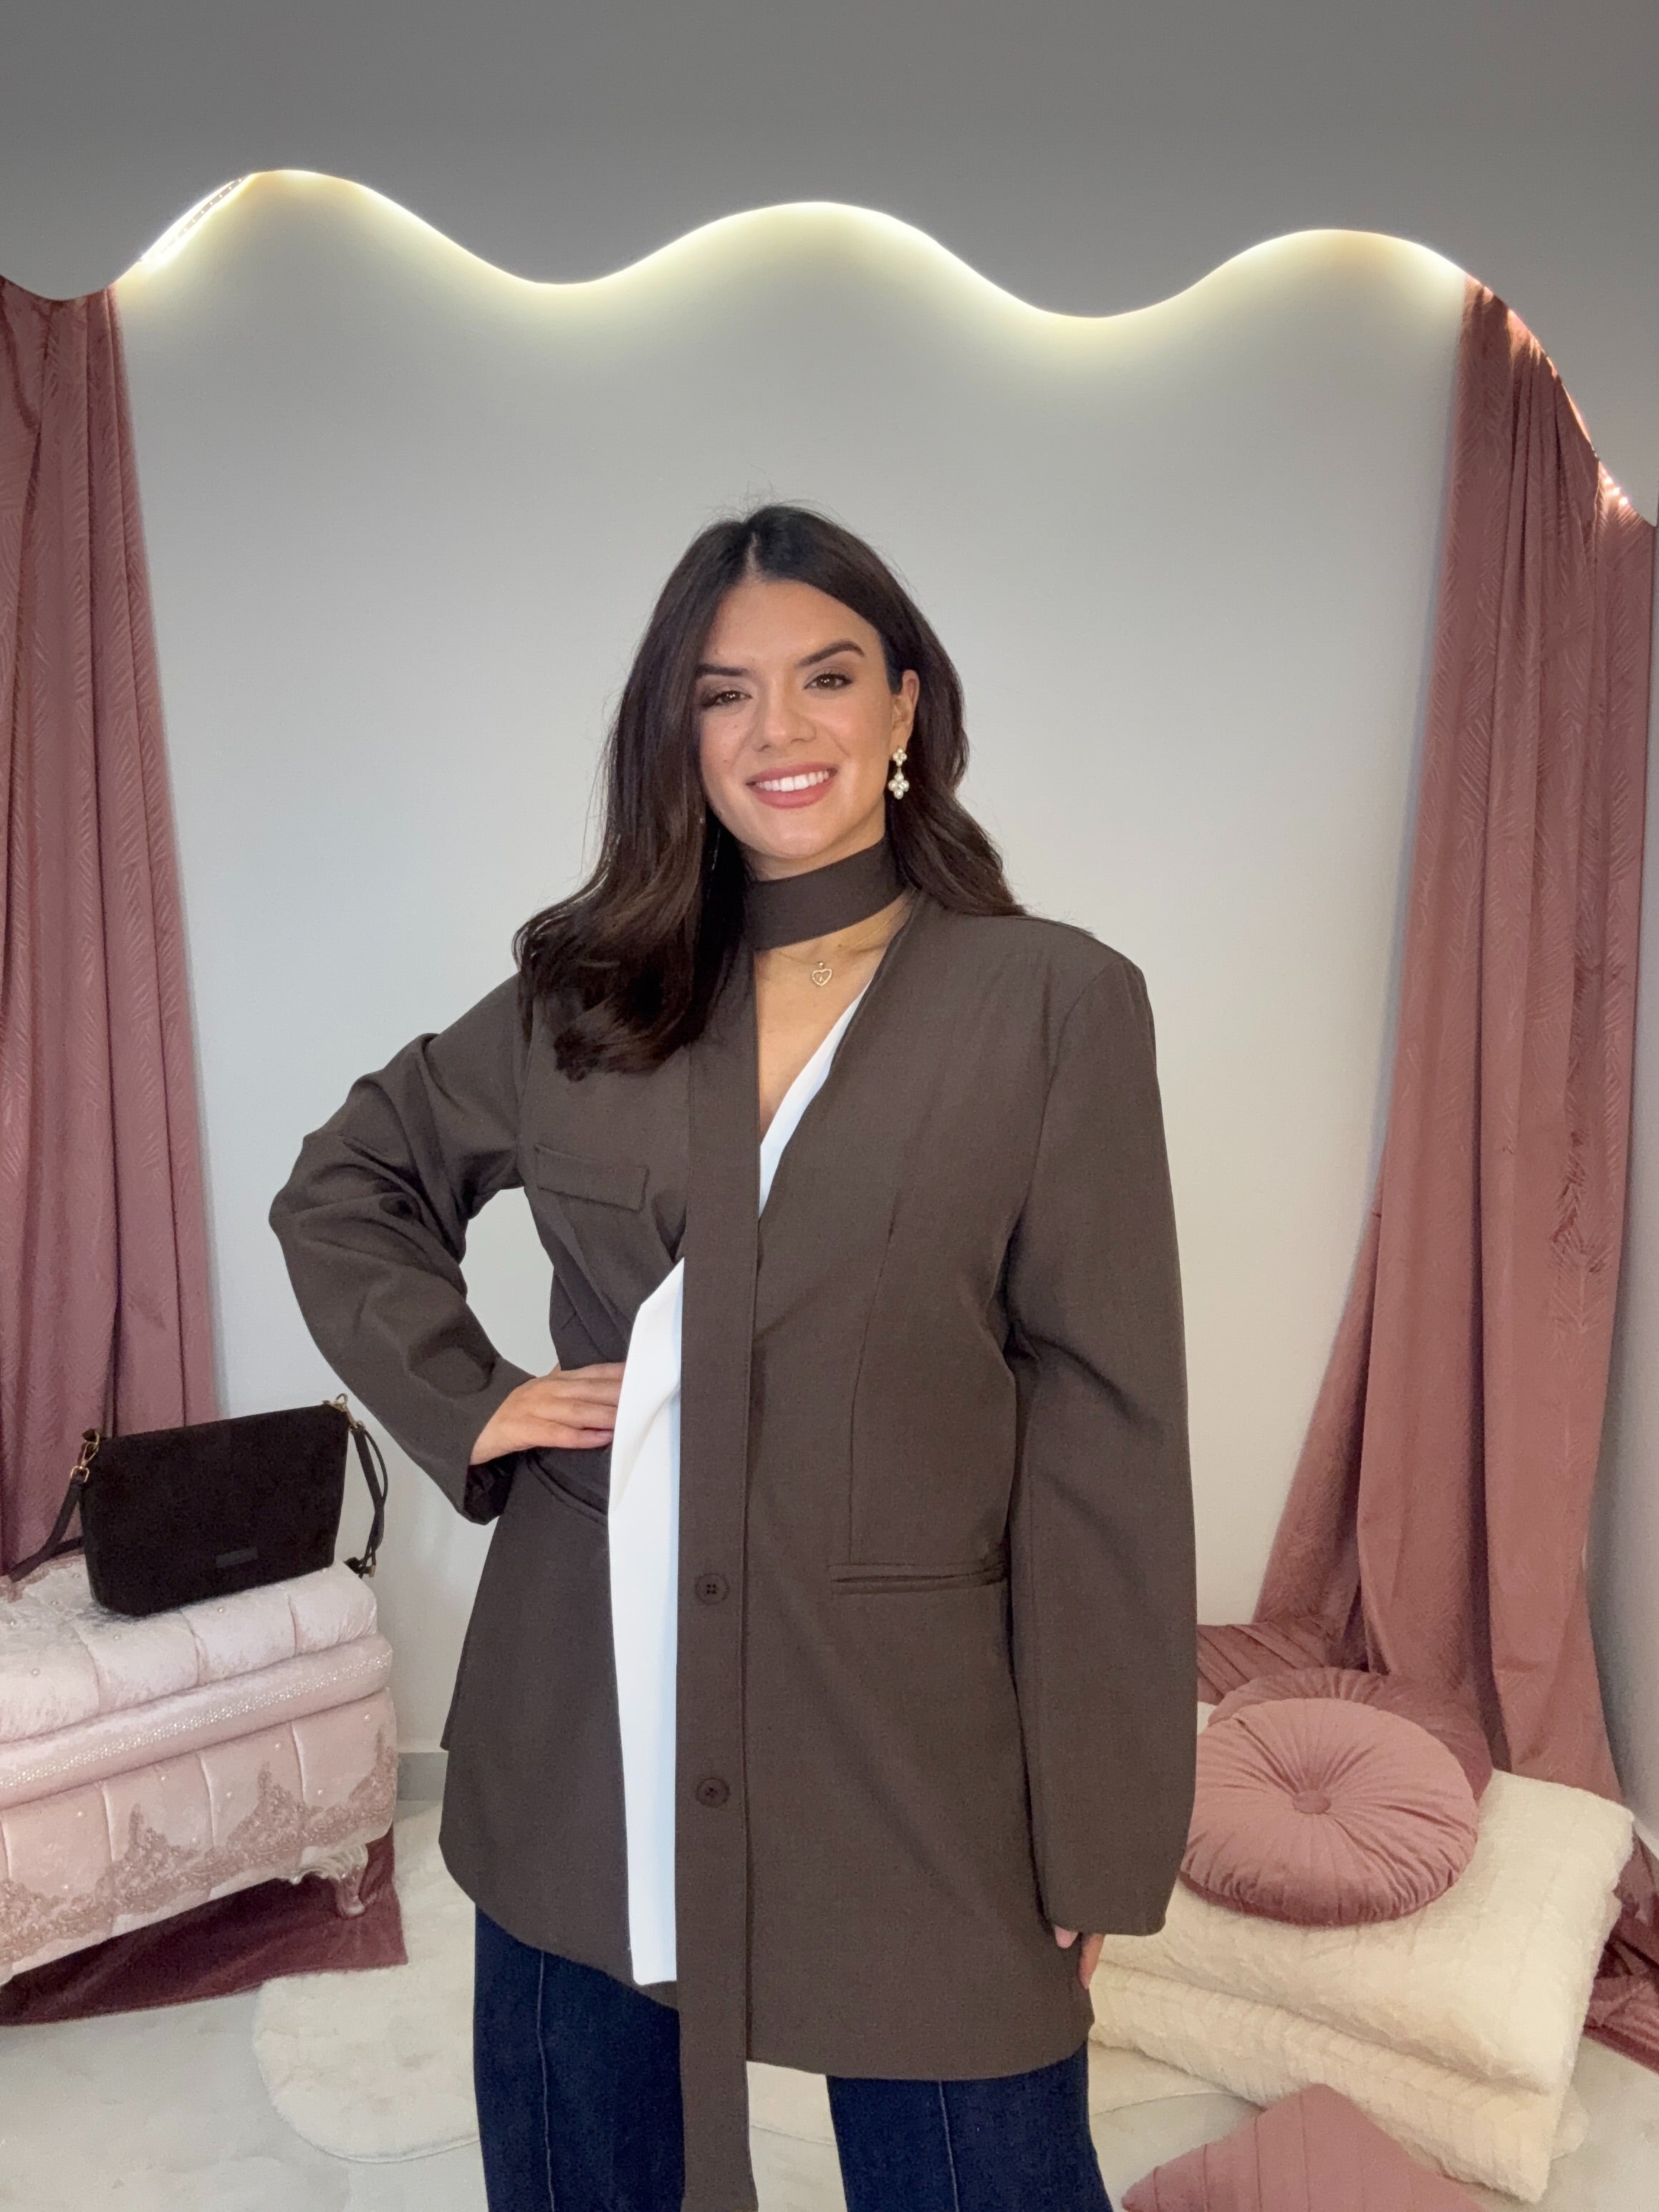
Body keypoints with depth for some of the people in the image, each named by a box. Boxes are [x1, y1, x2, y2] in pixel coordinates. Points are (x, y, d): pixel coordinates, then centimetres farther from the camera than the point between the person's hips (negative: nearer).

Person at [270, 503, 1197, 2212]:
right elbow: (340, 1186, 16)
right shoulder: (591, 995, 2)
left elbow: (1108, 1432, -9)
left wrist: (1101, 1839, -7)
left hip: (907, 1732, -3)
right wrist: (465, 1400, 1)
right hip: (595, 1719, 4)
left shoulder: (1054, 1003, -8)